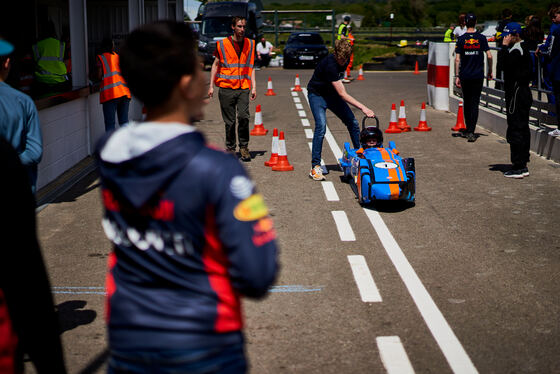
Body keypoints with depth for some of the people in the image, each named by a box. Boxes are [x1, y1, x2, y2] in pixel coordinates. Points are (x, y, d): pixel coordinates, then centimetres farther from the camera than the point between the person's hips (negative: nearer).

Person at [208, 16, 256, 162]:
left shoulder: (250, 44, 9)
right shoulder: (223, 44, 2)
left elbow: (250, 66, 14)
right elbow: (215, 64, 8)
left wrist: (253, 87, 6)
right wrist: (211, 86, 3)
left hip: (243, 88, 1)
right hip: (226, 88, -1)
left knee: (244, 117, -14)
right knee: (230, 121, 3)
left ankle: (244, 147, 2)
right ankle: (230, 148, 17)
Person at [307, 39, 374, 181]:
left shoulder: (345, 60, -10)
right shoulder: (330, 65, -34)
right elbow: (342, 94, -35)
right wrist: (363, 107, -38)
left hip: (332, 93, 7)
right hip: (317, 94, -7)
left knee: (353, 123, 3)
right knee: (321, 126, -24)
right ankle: (315, 167, -19)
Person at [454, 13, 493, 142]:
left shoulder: (461, 39, -1)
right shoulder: (481, 38, 0)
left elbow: (457, 59, -5)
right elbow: (489, 56, -3)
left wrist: (457, 76, -1)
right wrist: (490, 71, 10)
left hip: (465, 76, 1)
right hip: (478, 76, 0)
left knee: (466, 103, 13)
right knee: (474, 103, 0)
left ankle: (468, 130, 22)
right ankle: (471, 132, -10)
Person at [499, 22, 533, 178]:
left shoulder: (518, 50, -13)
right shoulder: (523, 49, 17)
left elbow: (507, 62, -29)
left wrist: (505, 46, -20)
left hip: (517, 94, -11)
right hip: (523, 92, 11)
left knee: (515, 130, -9)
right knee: (523, 129, 12)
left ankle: (518, 167, -8)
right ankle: (523, 165, 17)